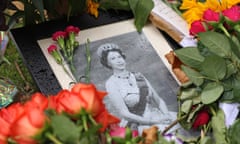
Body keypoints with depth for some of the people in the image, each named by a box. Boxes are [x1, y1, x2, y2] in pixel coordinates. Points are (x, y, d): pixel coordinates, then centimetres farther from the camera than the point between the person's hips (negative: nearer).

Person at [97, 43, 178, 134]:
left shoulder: (138, 76, 13)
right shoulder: (111, 84, -2)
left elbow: (158, 100, 13)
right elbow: (124, 114, -10)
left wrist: (166, 115, -7)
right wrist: (153, 121, -16)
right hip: (137, 125, -6)